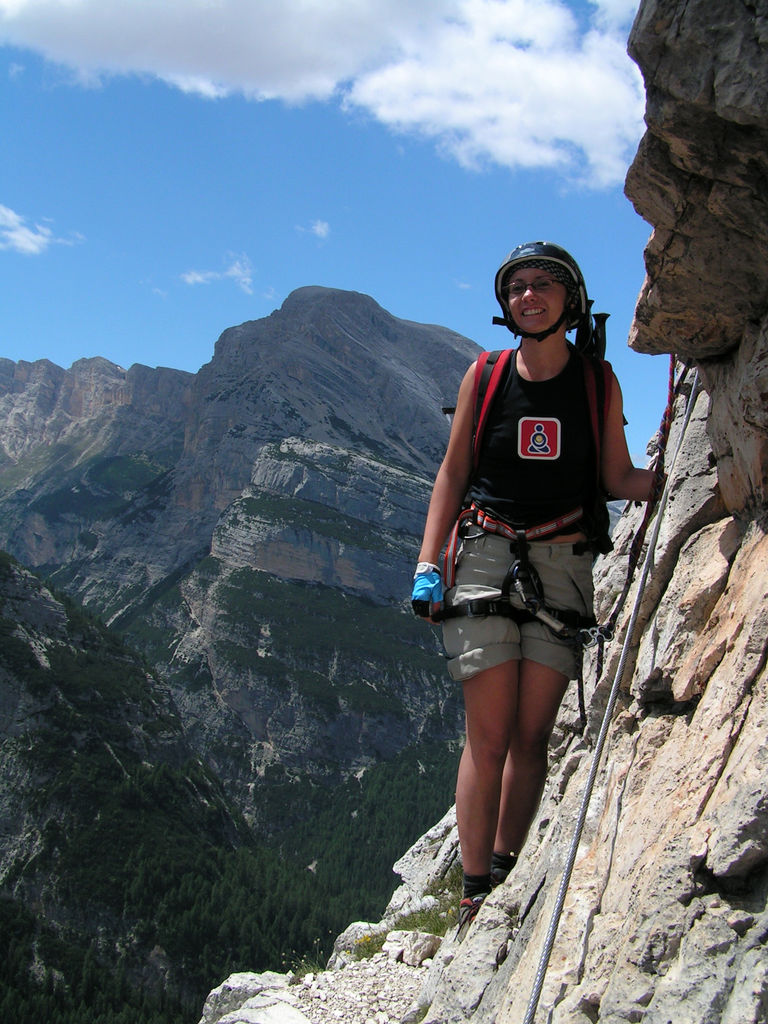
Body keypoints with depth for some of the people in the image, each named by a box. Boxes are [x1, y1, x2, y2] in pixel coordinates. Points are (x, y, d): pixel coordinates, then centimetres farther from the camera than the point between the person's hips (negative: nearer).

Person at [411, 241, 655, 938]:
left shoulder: (598, 382, 7)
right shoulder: (486, 376, 6)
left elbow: (618, 479, 8)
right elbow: (452, 474, 7)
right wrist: (427, 565, -2)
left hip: (563, 565, 1)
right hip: (488, 558, -1)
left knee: (532, 736, 0)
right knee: (490, 736, -6)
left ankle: (505, 882, 11)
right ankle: (476, 896, 2)